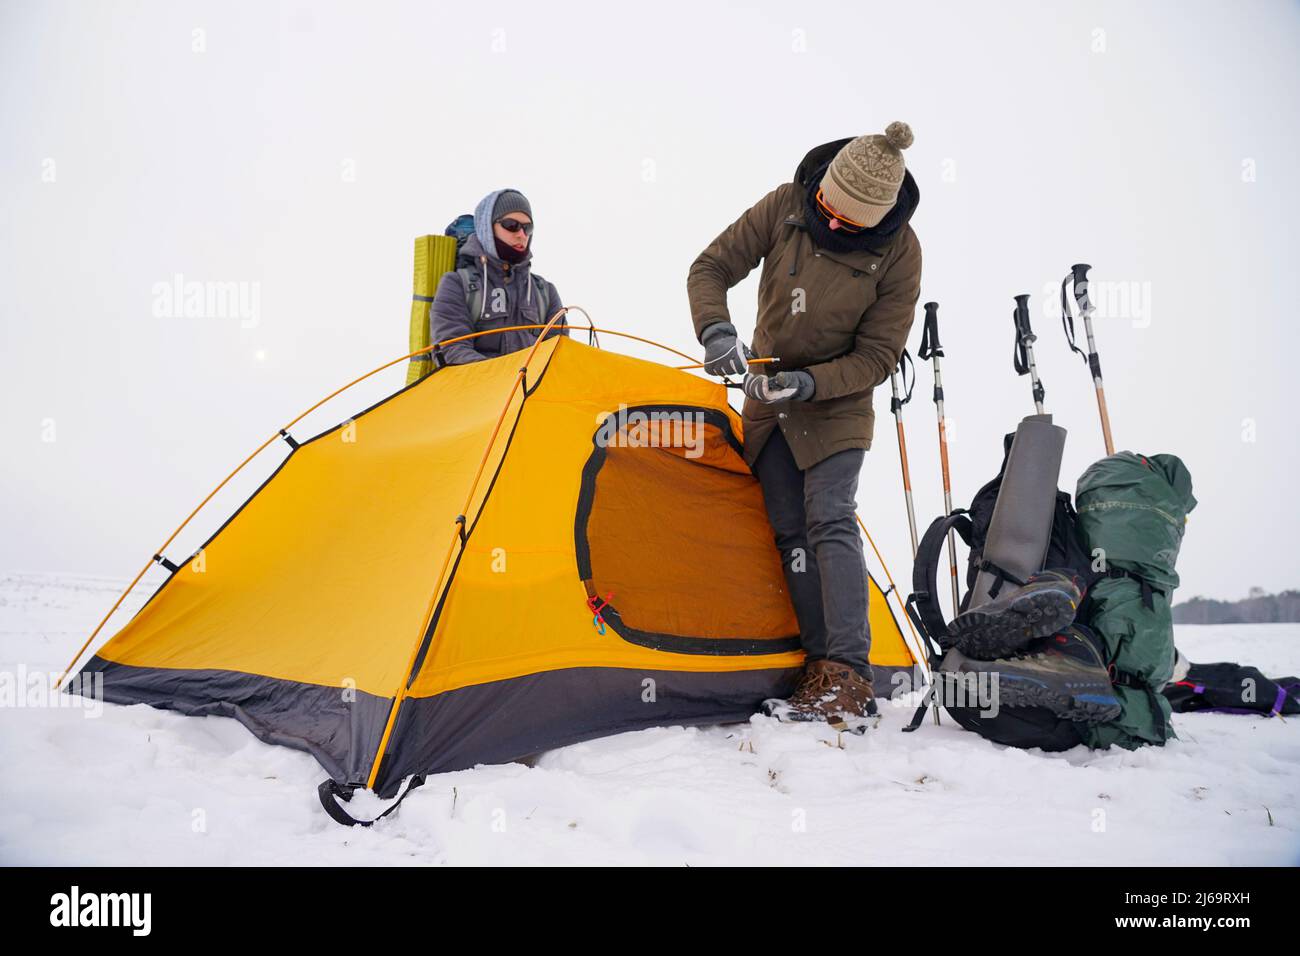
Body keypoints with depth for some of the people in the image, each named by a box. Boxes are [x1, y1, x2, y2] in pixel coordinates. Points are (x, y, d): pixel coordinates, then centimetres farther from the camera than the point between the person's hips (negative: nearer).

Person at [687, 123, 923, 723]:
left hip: (835, 406, -4)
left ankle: (849, 678, -16)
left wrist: (811, 383, -28)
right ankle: (822, 669, 4)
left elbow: (877, 356, -14)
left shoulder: (898, 251, -18)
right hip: (768, 398, 4)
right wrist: (715, 329, -25)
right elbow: (710, 269, -6)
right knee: (791, 531, 0)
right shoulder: (785, 207, -12)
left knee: (830, 520, -17)